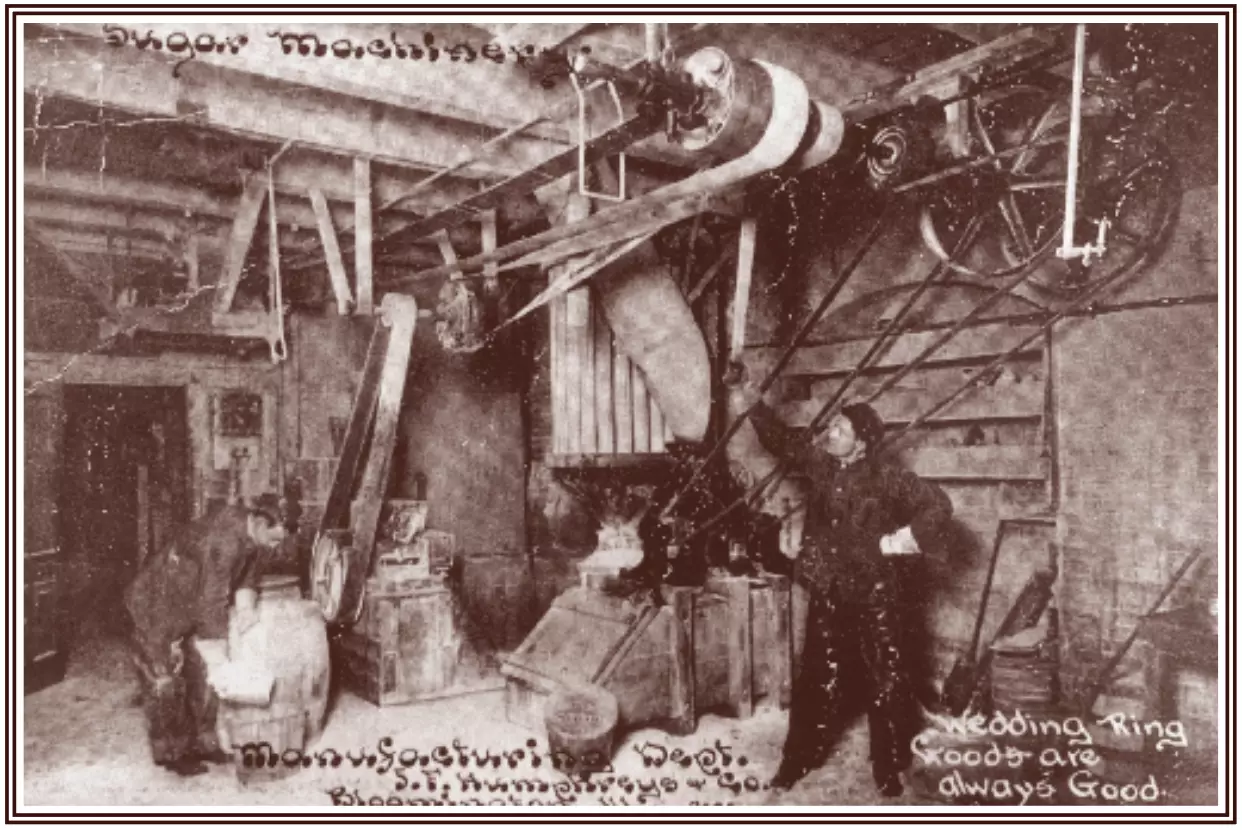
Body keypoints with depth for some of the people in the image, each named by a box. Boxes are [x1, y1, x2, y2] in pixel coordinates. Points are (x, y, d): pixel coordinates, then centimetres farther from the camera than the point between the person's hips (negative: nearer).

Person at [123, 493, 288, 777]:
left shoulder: (251, 534, -11)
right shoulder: (225, 540, -37)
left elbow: (247, 578, 0)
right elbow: (211, 603, -33)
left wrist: (246, 606, -21)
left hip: (189, 606, 8)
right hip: (156, 607, -8)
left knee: (201, 675, 11)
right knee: (167, 683, 4)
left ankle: (201, 742, 24)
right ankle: (172, 753, 18)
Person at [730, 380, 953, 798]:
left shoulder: (887, 478, -14)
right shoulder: (819, 464, 0)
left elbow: (938, 505, -13)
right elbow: (785, 440, 13)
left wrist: (902, 541, -14)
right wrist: (754, 407, 6)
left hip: (875, 595, -4)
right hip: (828, 594, 4)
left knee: (887, 682, 6)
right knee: (819, 679, 14)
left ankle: (889, 767, 23)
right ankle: (800, 757, 28)